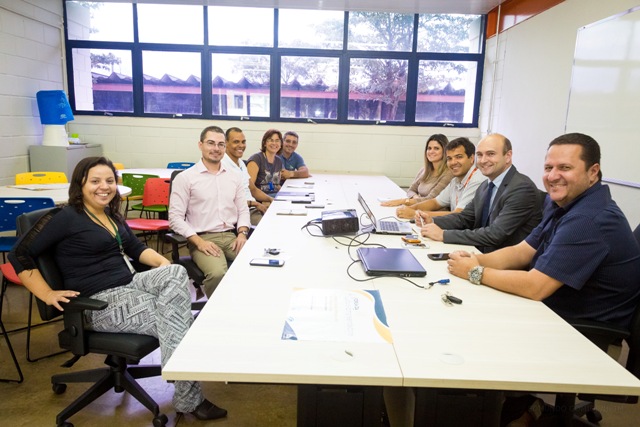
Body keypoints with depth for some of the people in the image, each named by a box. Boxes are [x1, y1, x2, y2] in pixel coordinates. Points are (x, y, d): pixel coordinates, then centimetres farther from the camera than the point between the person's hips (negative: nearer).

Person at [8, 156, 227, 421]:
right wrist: (48, 294, -13)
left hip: (130, 284, 7)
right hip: (101, 303, -7)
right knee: (175, 319, -24)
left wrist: (163, 263, 1)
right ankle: (189, 399, -9)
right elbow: (20, 256, -5)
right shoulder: (65, 218, -6)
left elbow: (136, 248, 21)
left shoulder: (113, 215, 17)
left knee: (177, 272, -25)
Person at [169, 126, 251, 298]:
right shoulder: (185, 178, -1)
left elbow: (243, 210, 17)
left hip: (231, 236, 4)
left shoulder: (235, 177, 14)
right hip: (202, 238, -4)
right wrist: (199, 241, -16)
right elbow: (175, 217, -5)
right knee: (217, 273, -33)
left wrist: (242, 233, -3)